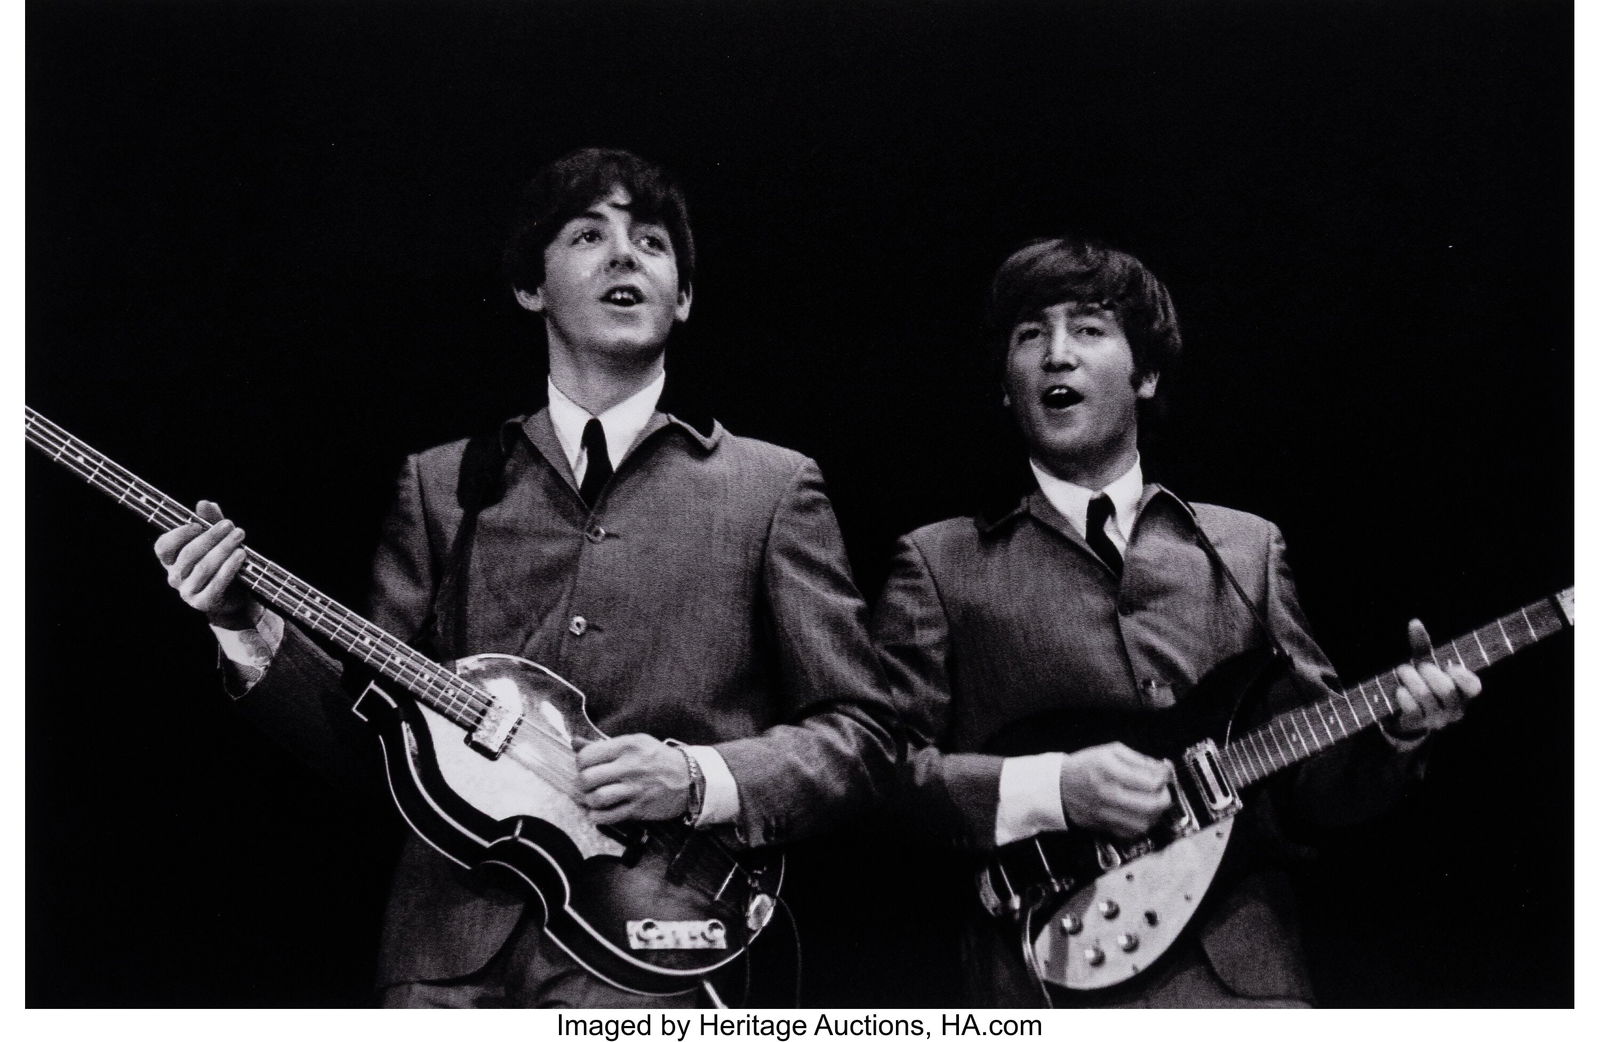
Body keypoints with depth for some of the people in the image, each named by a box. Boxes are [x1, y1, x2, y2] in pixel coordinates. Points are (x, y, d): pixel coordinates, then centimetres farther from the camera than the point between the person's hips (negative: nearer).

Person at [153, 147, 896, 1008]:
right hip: (448, 945, 2)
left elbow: (859, 730, 2)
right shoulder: (439, 484, 11)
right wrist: (252, 636, -5)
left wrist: (699, 780, -13)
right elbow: (371, 734, 10)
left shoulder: (772, 487, 4)